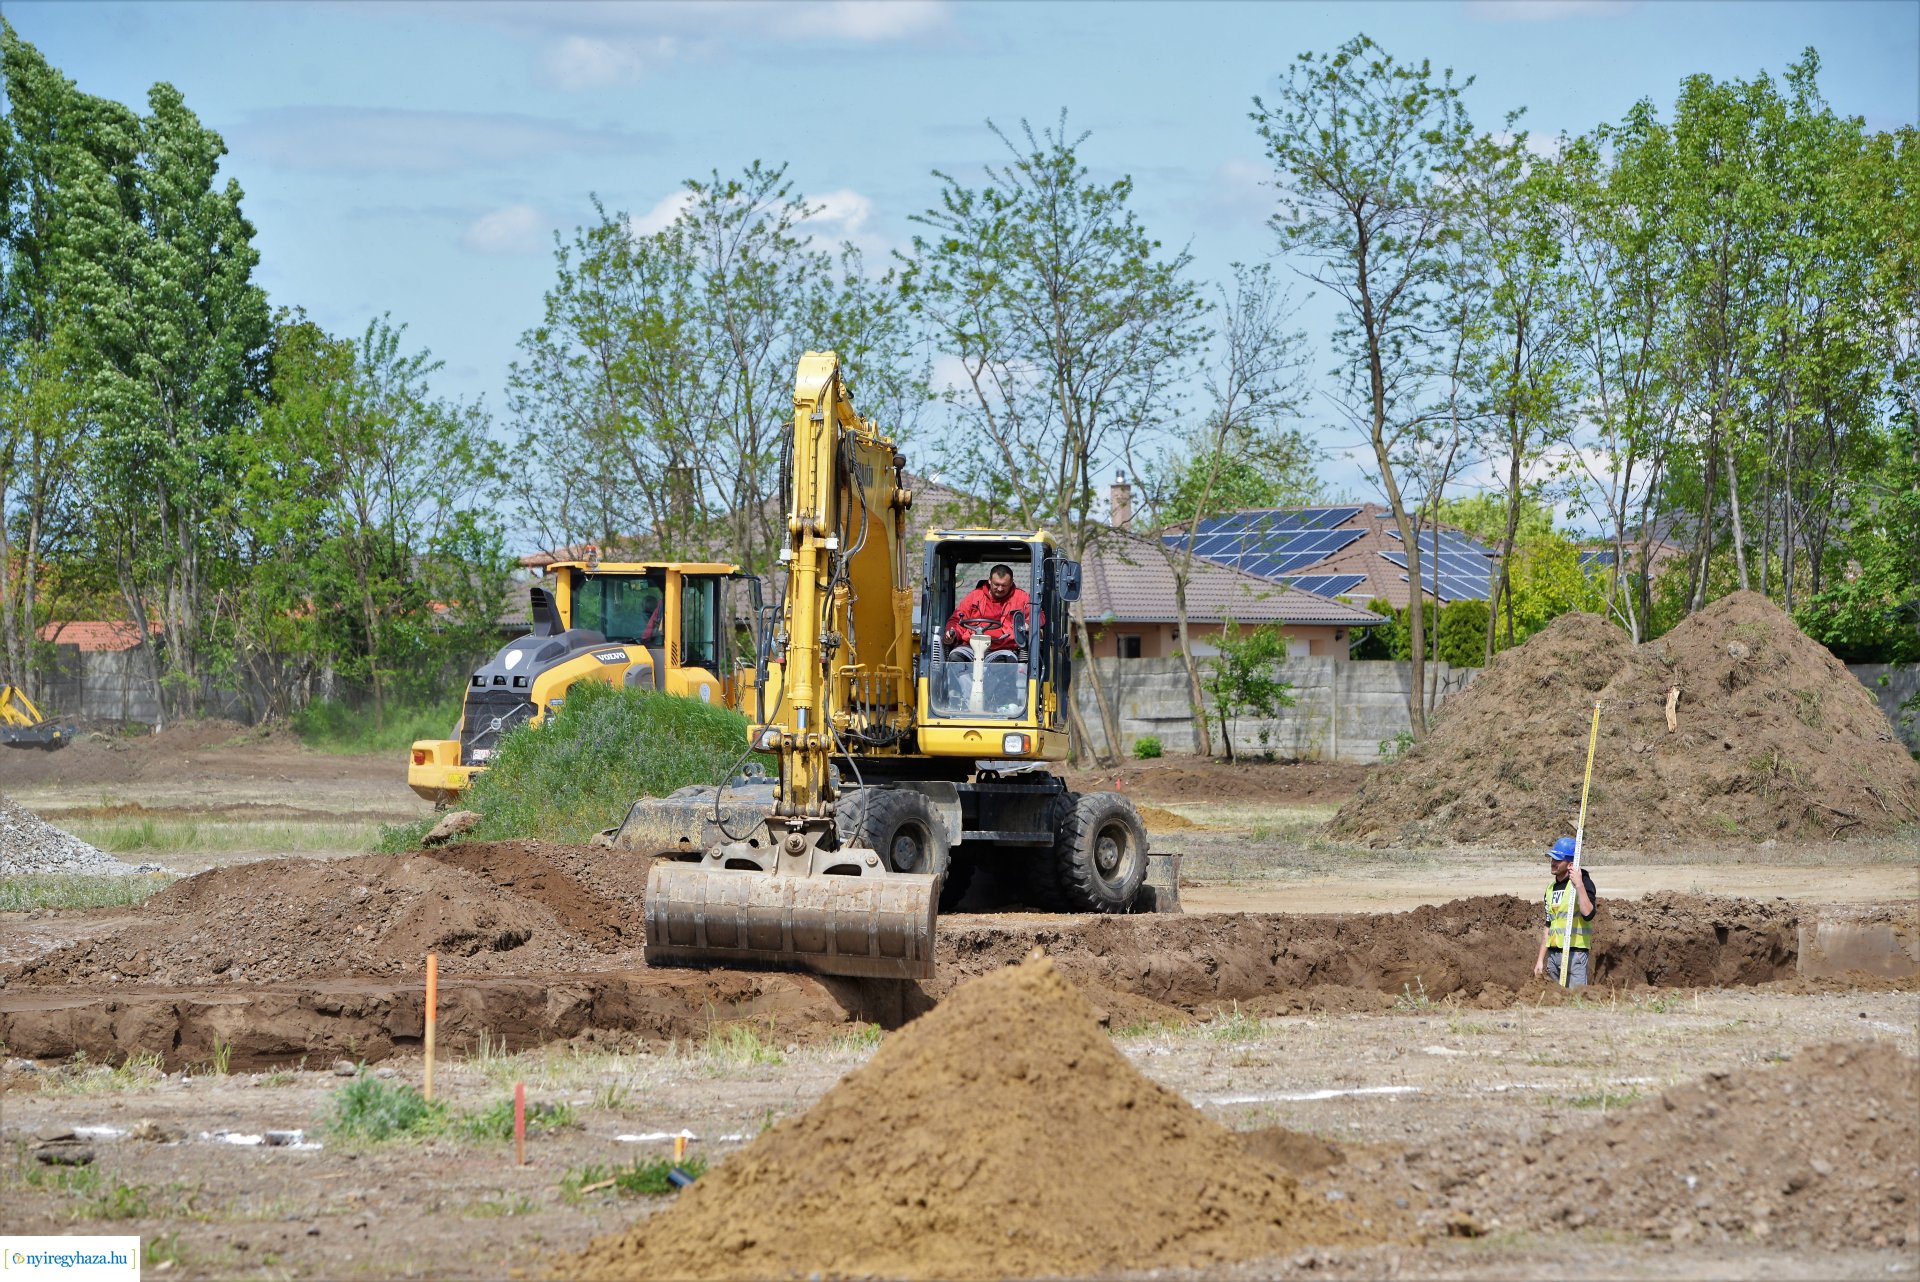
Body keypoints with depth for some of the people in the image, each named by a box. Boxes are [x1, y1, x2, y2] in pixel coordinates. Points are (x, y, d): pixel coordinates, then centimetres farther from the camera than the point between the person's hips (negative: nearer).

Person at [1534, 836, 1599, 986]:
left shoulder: (1583, 882, -6)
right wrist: (1541, 959, 17)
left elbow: (1588, 913, -23)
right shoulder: (1551, 889, 16)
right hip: (1553, 955, 7)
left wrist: (1579, 885, -27)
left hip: (1575, 953, -7)